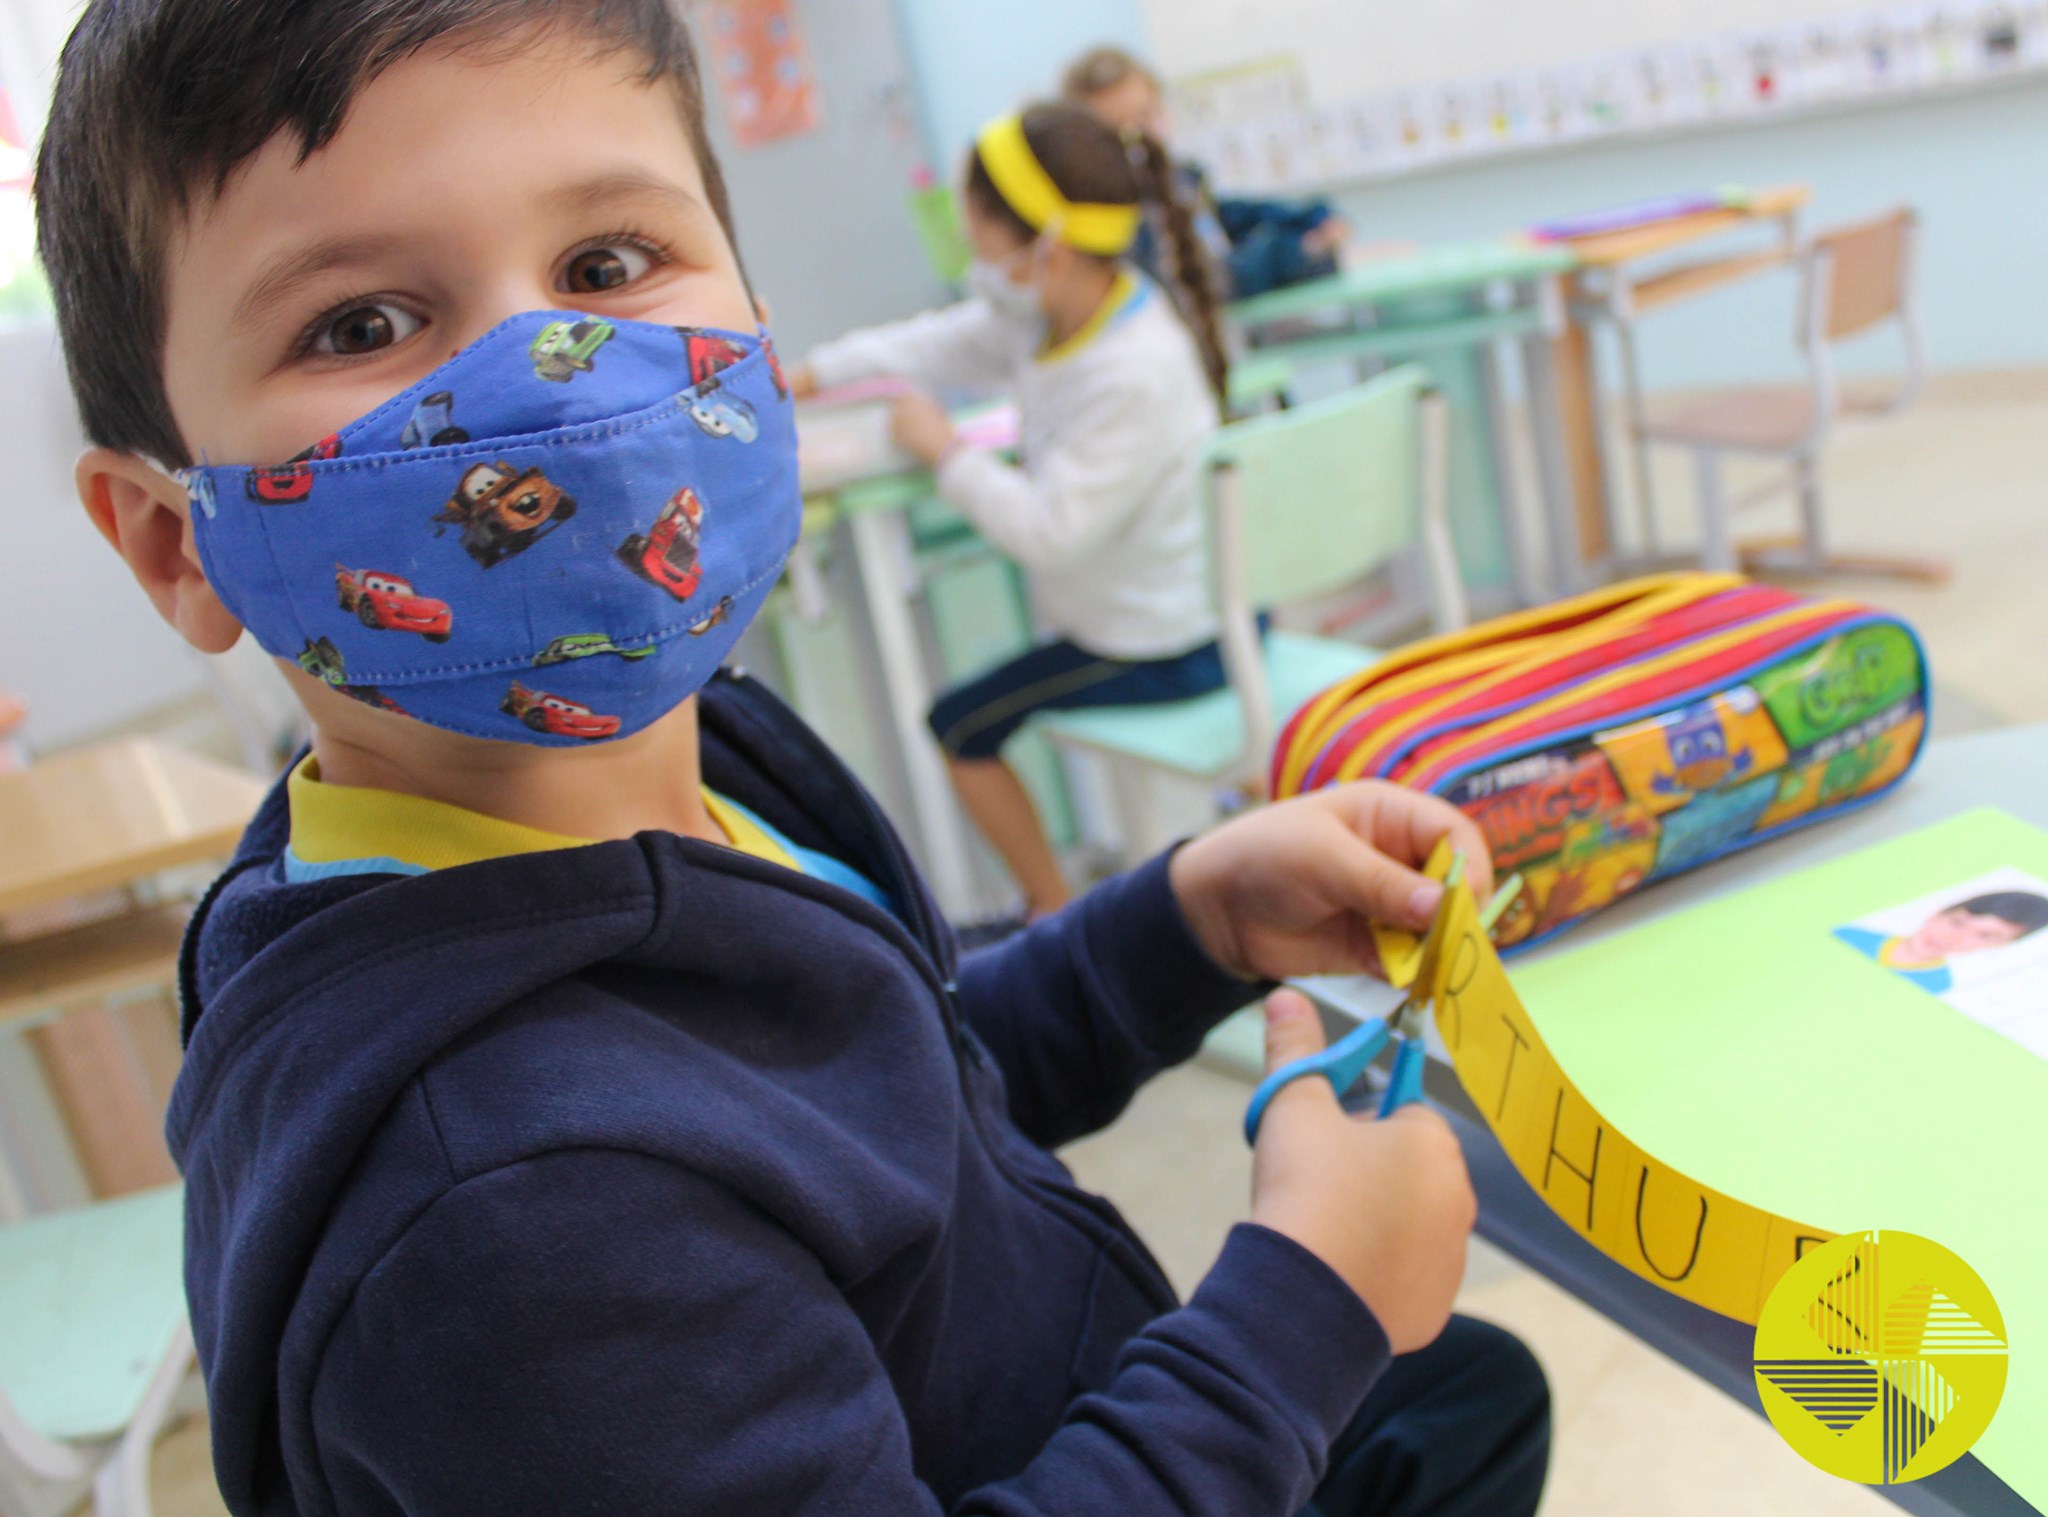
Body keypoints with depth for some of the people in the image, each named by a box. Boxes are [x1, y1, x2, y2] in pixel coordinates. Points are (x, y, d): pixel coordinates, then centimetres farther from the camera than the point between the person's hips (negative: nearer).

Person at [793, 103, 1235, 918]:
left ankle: (1055, 911, 15)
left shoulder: (1134, 378, -30)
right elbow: (944, 344, 13)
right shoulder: (1053, 311, -2)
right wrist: (807, 375, 12)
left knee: (962, 726, 1)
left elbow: (1049, 530, -30)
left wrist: (945, 452, -17)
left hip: (1163, 650, -9)